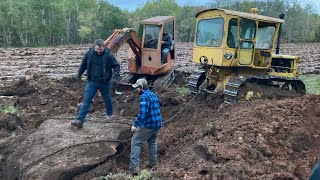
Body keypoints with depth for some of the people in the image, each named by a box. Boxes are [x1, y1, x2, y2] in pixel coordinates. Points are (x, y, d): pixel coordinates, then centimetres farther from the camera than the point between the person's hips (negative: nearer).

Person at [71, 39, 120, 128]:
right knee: (86, 100, -5)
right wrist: (79, 74, 19)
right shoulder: (89, 53, -6)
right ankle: (79, 120, -5)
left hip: (104, 82, -1)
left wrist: (115, 75, -24)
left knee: (107, 99, 18)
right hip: (92, 81, 1)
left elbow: (116, 66, -6)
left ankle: (109, 114, 43)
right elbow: (83, 64, 10)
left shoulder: (108, 55, -14)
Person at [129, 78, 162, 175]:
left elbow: (142, 113, -26)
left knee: (136, 143, 0)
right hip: (157, 124, 9)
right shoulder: (153, 95, 13)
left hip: (148, 125, -9)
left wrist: (135, 125, -22)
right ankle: (153, 162, 36)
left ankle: (134, 167, -3)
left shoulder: (144, 96, -16)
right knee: (152, 142, 26)